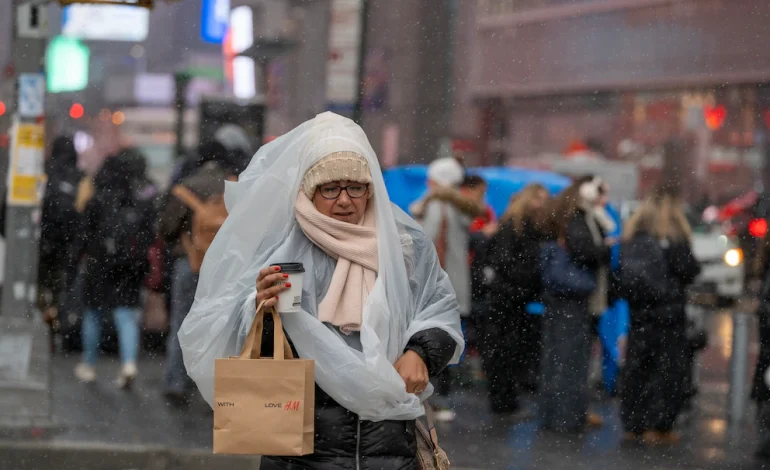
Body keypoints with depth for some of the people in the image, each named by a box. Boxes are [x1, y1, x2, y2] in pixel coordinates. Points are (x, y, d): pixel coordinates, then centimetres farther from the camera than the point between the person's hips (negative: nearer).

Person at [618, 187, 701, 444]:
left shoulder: (632, 236, 5)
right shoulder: (673, 237, -12)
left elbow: (623, 272, 9)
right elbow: (688, 271, -10)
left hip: (639, 314, 5)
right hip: (668, 314, -5)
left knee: (637, 368, 10)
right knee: (668, 370, 1)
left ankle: (632, 424, 14)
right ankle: (658, 426, -2)